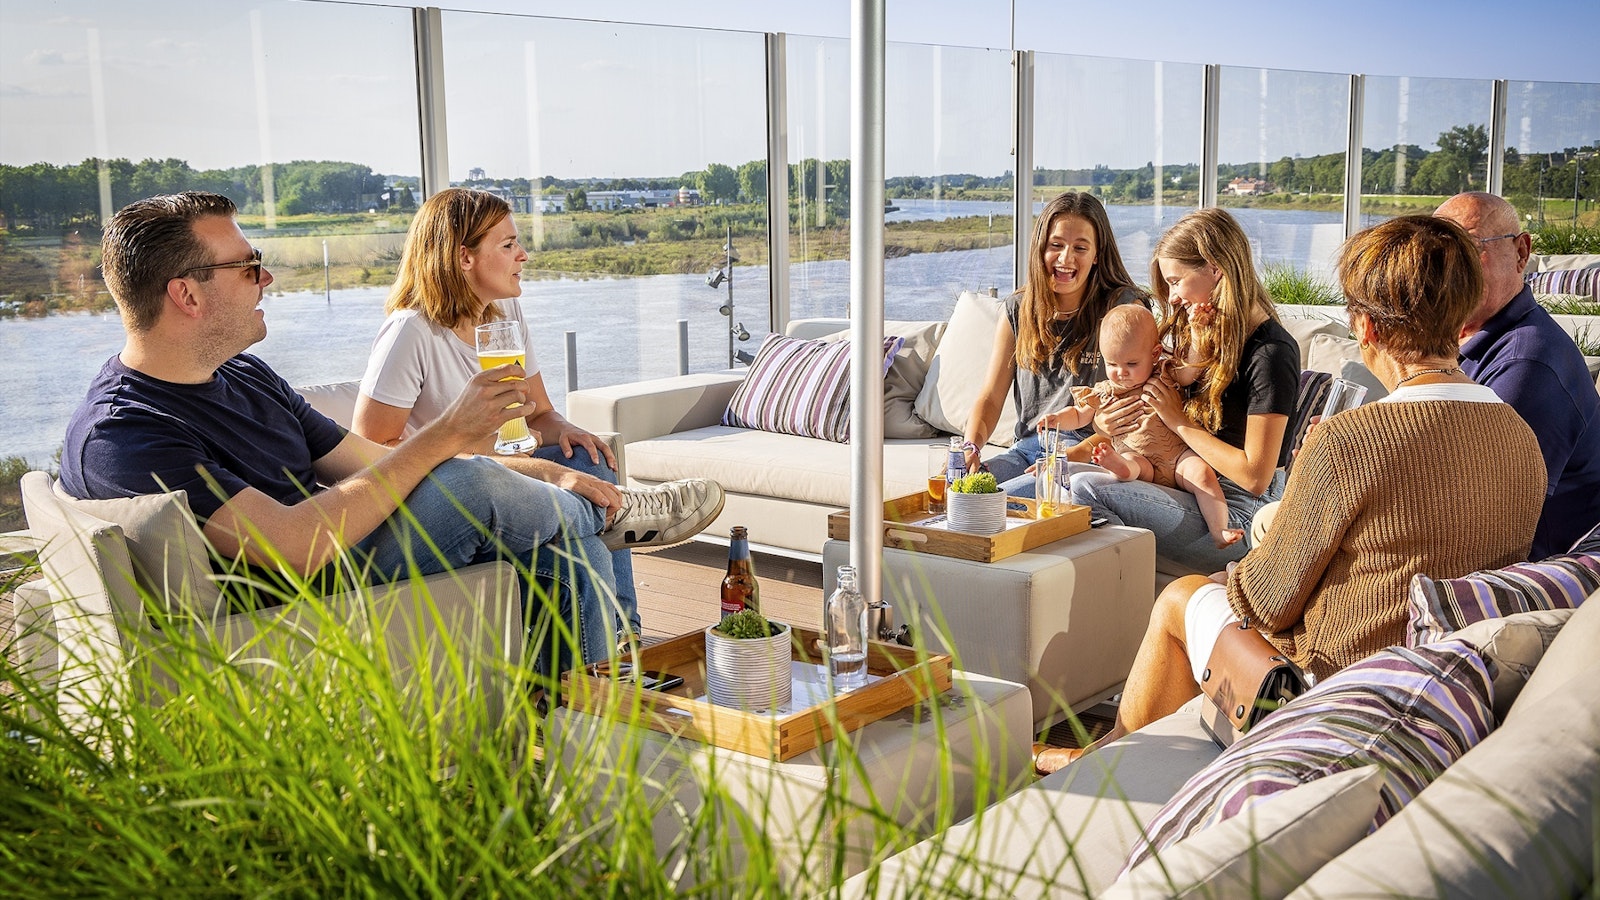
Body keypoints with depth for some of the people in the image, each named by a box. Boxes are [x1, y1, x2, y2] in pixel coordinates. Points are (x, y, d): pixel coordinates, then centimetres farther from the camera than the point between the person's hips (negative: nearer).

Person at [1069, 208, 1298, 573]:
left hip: (1240, 515, -9)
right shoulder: (1210, 334, 12)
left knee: (1086, 488, -24)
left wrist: (1180, 421, -11)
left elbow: (1255, 477, -18)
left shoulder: (1271, 351, -15)